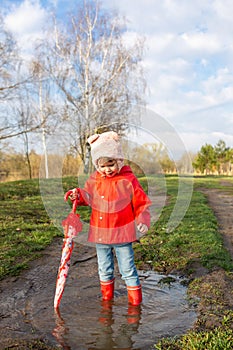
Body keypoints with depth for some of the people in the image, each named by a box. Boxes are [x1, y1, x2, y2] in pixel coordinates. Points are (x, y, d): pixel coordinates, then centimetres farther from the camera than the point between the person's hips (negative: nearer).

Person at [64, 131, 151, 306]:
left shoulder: (128, 179, -11)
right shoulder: (94, 180, 1)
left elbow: (142, 202, -6)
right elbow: (88, 197, 16)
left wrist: (143, 220, -19)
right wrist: (78, 195, -5)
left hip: (122, 234, -4)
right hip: (100, 235, 5)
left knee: (128, 270, 5)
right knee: (104, 270, 20)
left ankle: (135, 301, 22)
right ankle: (107, 298, 39)